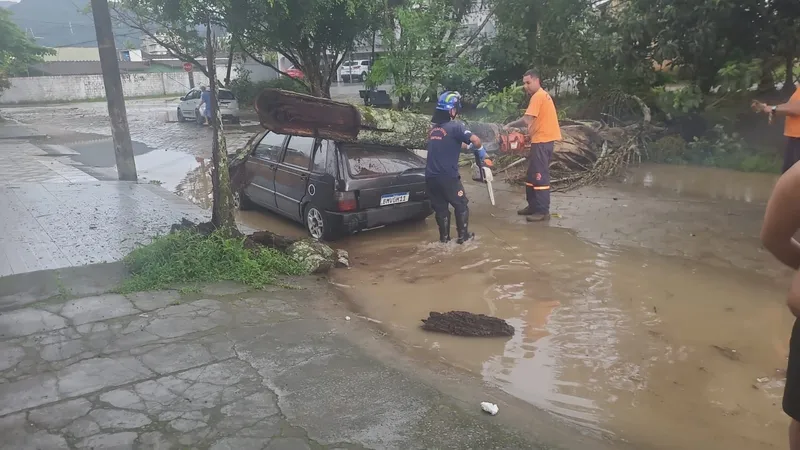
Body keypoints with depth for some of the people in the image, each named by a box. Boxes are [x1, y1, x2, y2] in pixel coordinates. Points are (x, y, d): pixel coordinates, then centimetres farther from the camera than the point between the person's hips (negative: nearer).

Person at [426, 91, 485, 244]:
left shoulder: (433, 128, 14)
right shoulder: (455, 126, -9)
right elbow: (476, 140, -19)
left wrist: (467, 145, 27)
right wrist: (479, 149, 2)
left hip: (431, 177, 6)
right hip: (448, 176, -6)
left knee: (440, 208, 15)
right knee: (461, 205, 11)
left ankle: (444, 237, 20)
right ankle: (463, 236, 16)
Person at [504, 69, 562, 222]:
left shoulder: (538, 96, -14)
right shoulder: (542, 95, 19)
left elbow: (527, 121, -20)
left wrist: (510, 125, -8)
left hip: (542, 141, -11)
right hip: (541, 140, 11)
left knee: (540, 177, -8)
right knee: (532, 176, 15)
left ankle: (543, 211, -4)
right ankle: (533, 206, 22)